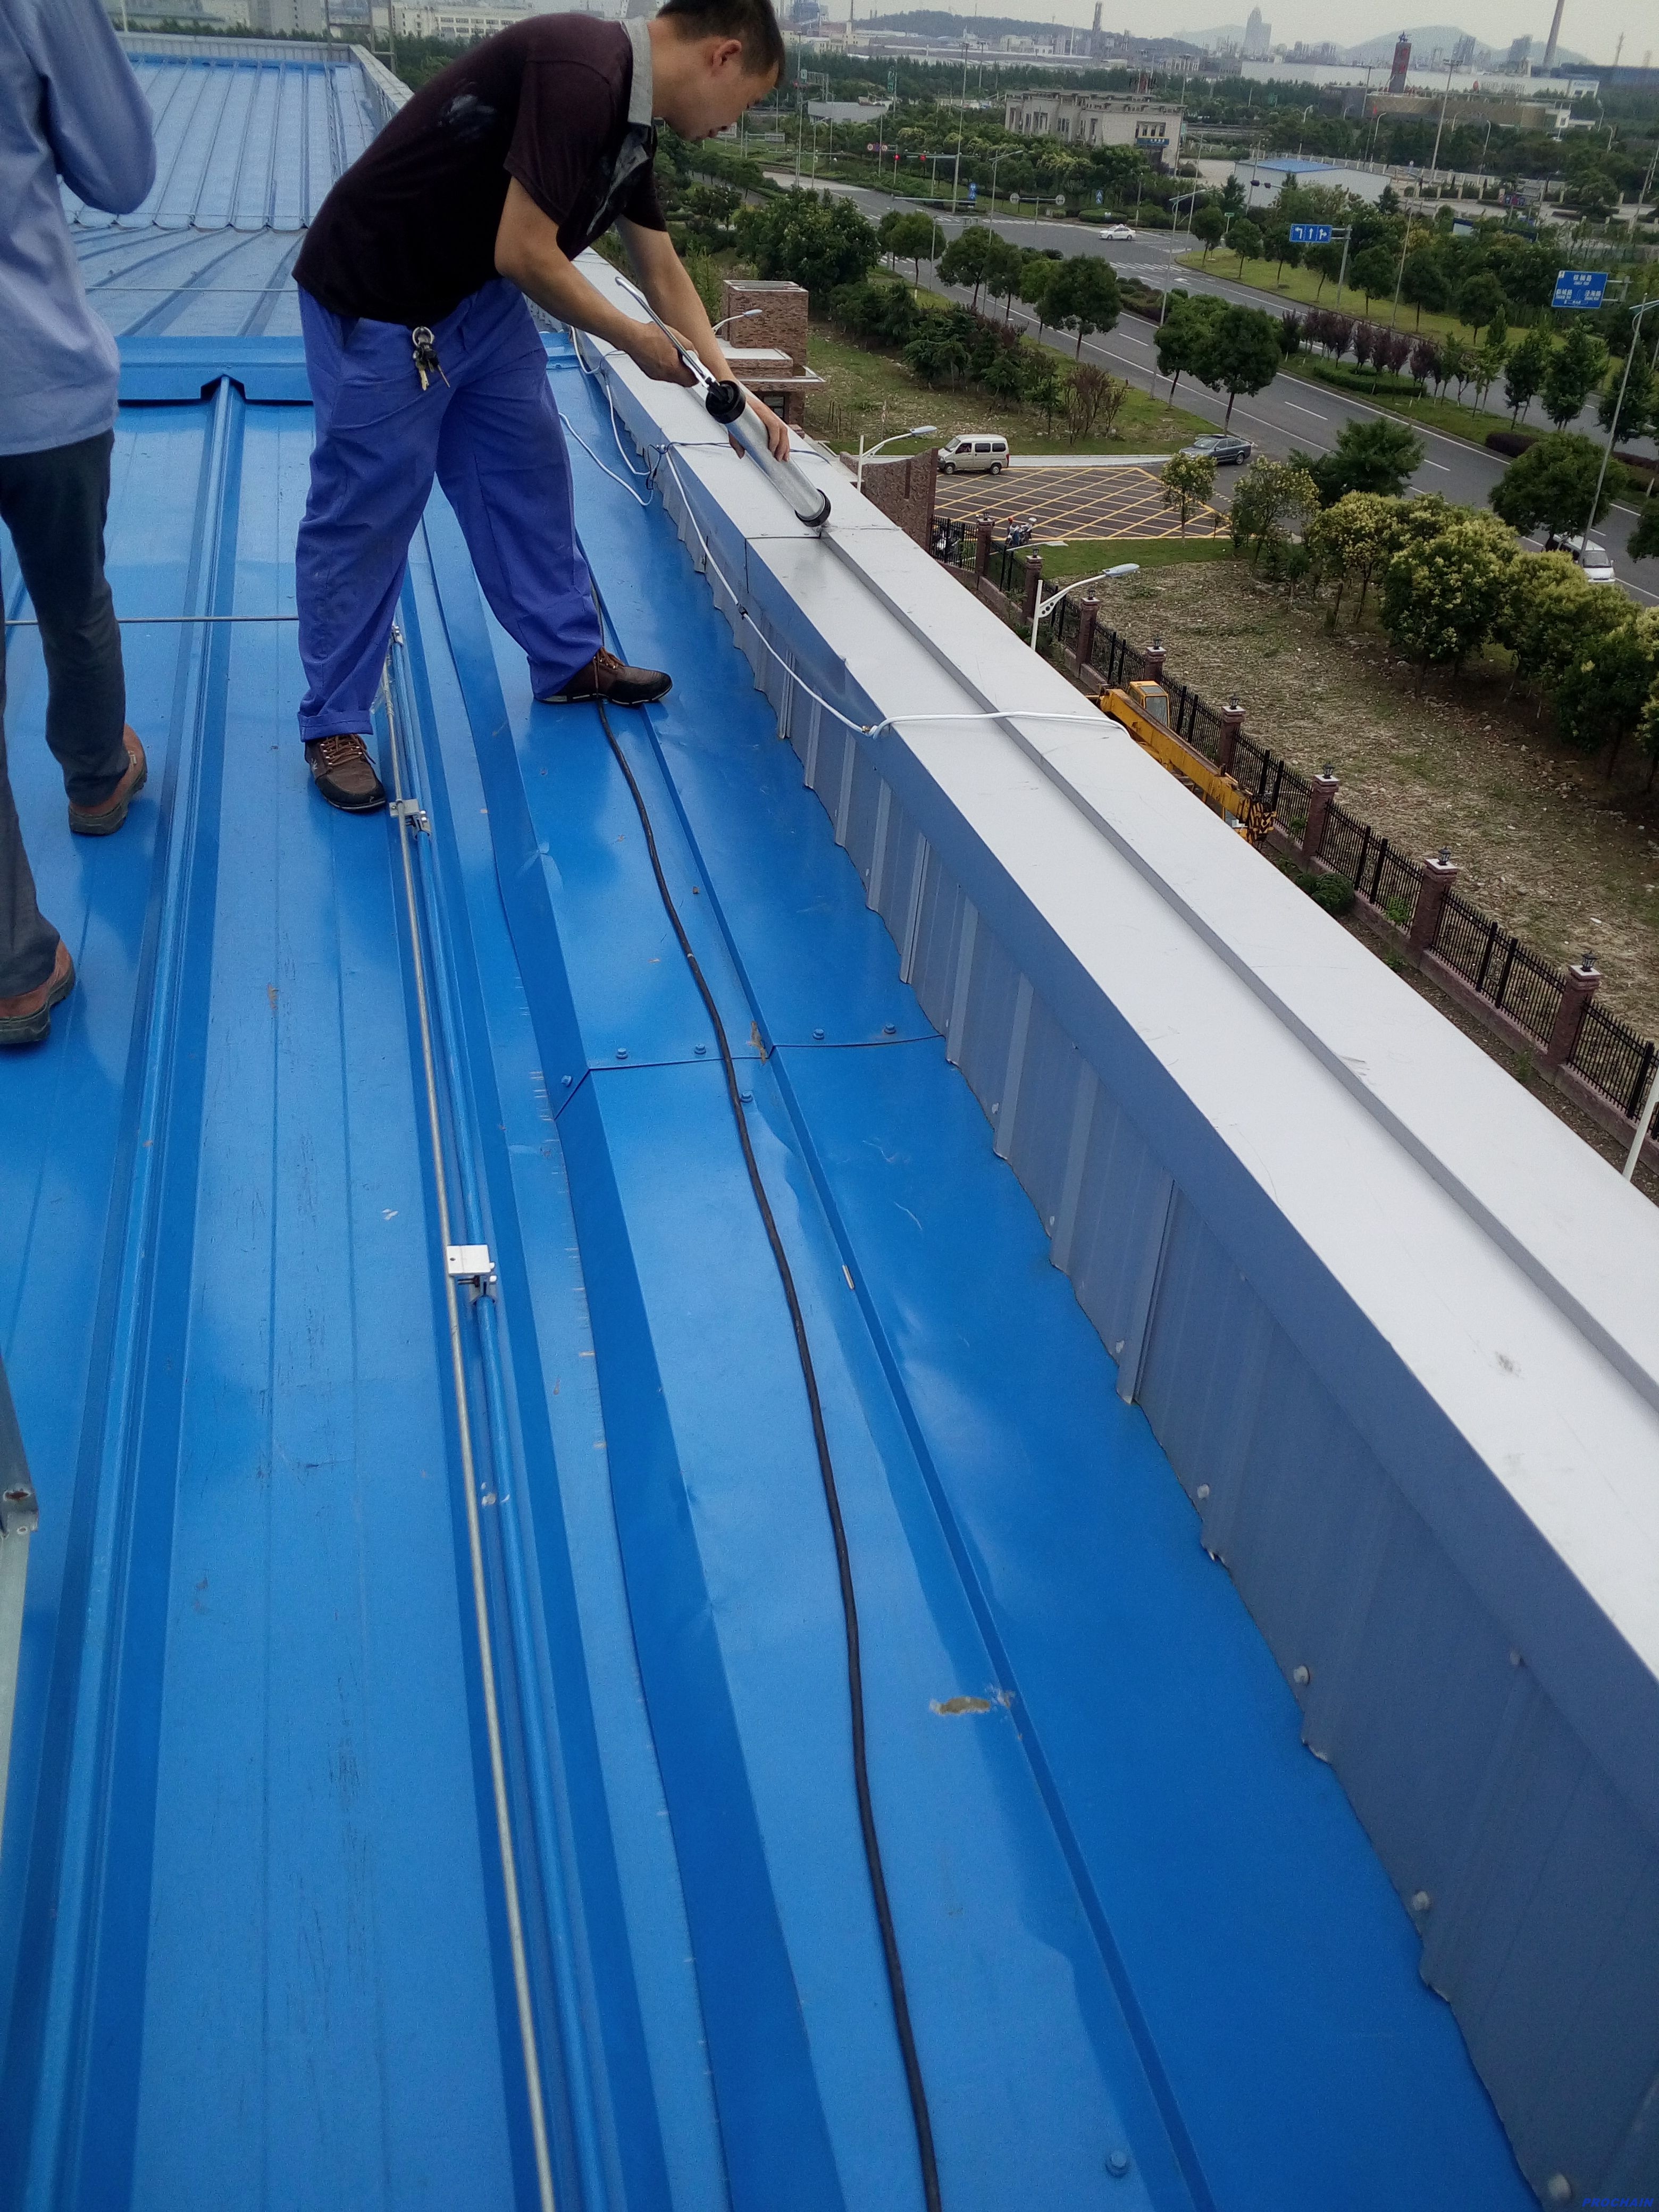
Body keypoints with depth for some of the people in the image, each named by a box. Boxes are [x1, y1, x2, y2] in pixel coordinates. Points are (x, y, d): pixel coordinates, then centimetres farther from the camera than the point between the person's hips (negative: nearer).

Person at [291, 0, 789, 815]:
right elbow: (525, 255, -26)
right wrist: (632, 338, -12)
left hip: (481, 298, 9)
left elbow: (664, 273, 15)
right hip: (376, 305, -9)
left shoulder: (628, 119, 6)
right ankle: (332, 723, 11)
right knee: (364, 512, -1)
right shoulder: (581, 76, -25)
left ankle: (570, 660, 28)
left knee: (529, 478, 13)